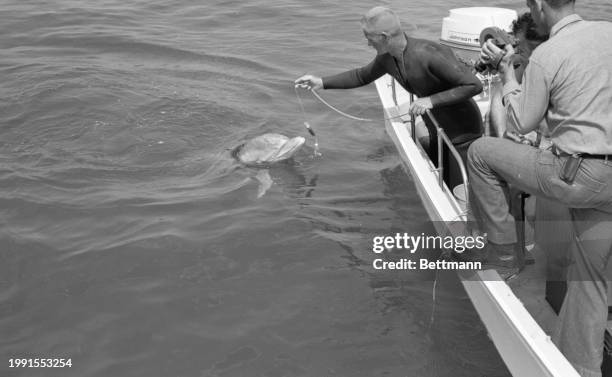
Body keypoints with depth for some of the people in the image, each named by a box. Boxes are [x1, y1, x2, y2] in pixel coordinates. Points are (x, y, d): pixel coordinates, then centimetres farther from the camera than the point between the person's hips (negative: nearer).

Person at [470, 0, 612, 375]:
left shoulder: (545, 55, -10)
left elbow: (522, 122, -1)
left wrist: (507, 72, 10)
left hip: (578, 175, -7)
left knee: (481, 152, 9)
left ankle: (500, 242, 19)